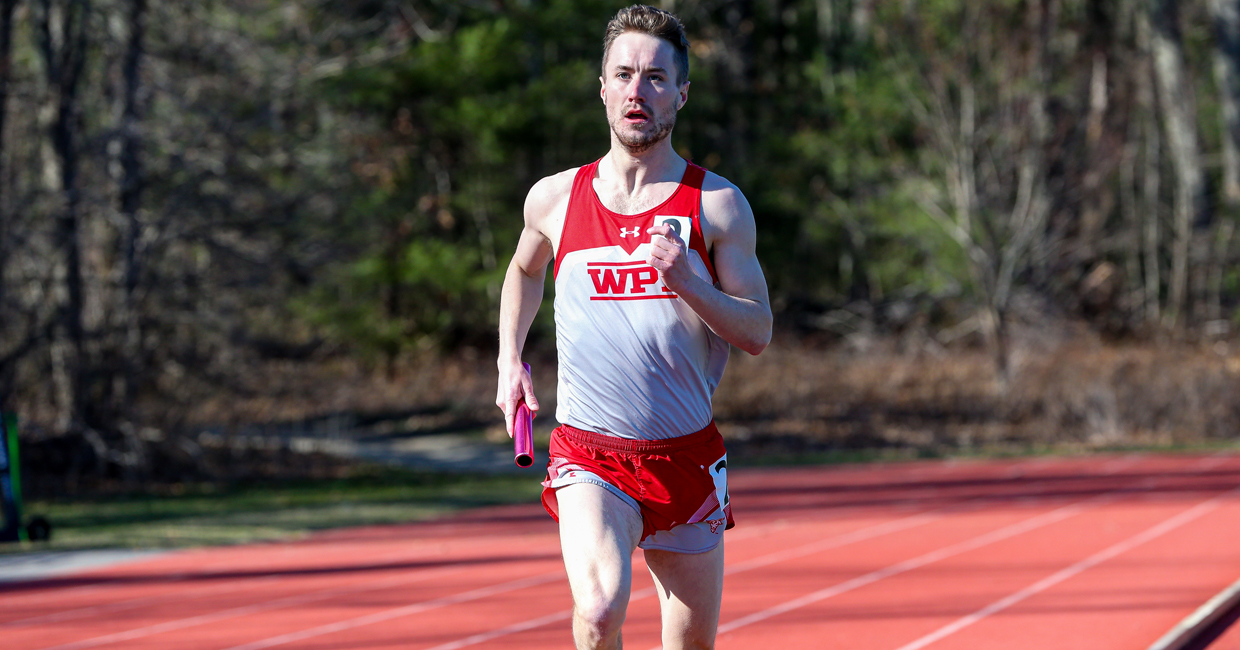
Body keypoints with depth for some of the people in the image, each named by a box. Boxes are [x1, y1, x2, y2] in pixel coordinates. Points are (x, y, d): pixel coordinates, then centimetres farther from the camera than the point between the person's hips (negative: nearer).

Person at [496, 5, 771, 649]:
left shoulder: (719, 204, -1)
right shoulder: (553, 199, 4)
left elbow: (758, 332, -4)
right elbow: (524, 269, 27)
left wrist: (691, 284, -20)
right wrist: (510, 359, 15)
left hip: (687, 455, 1)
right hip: (589, 456, -1)